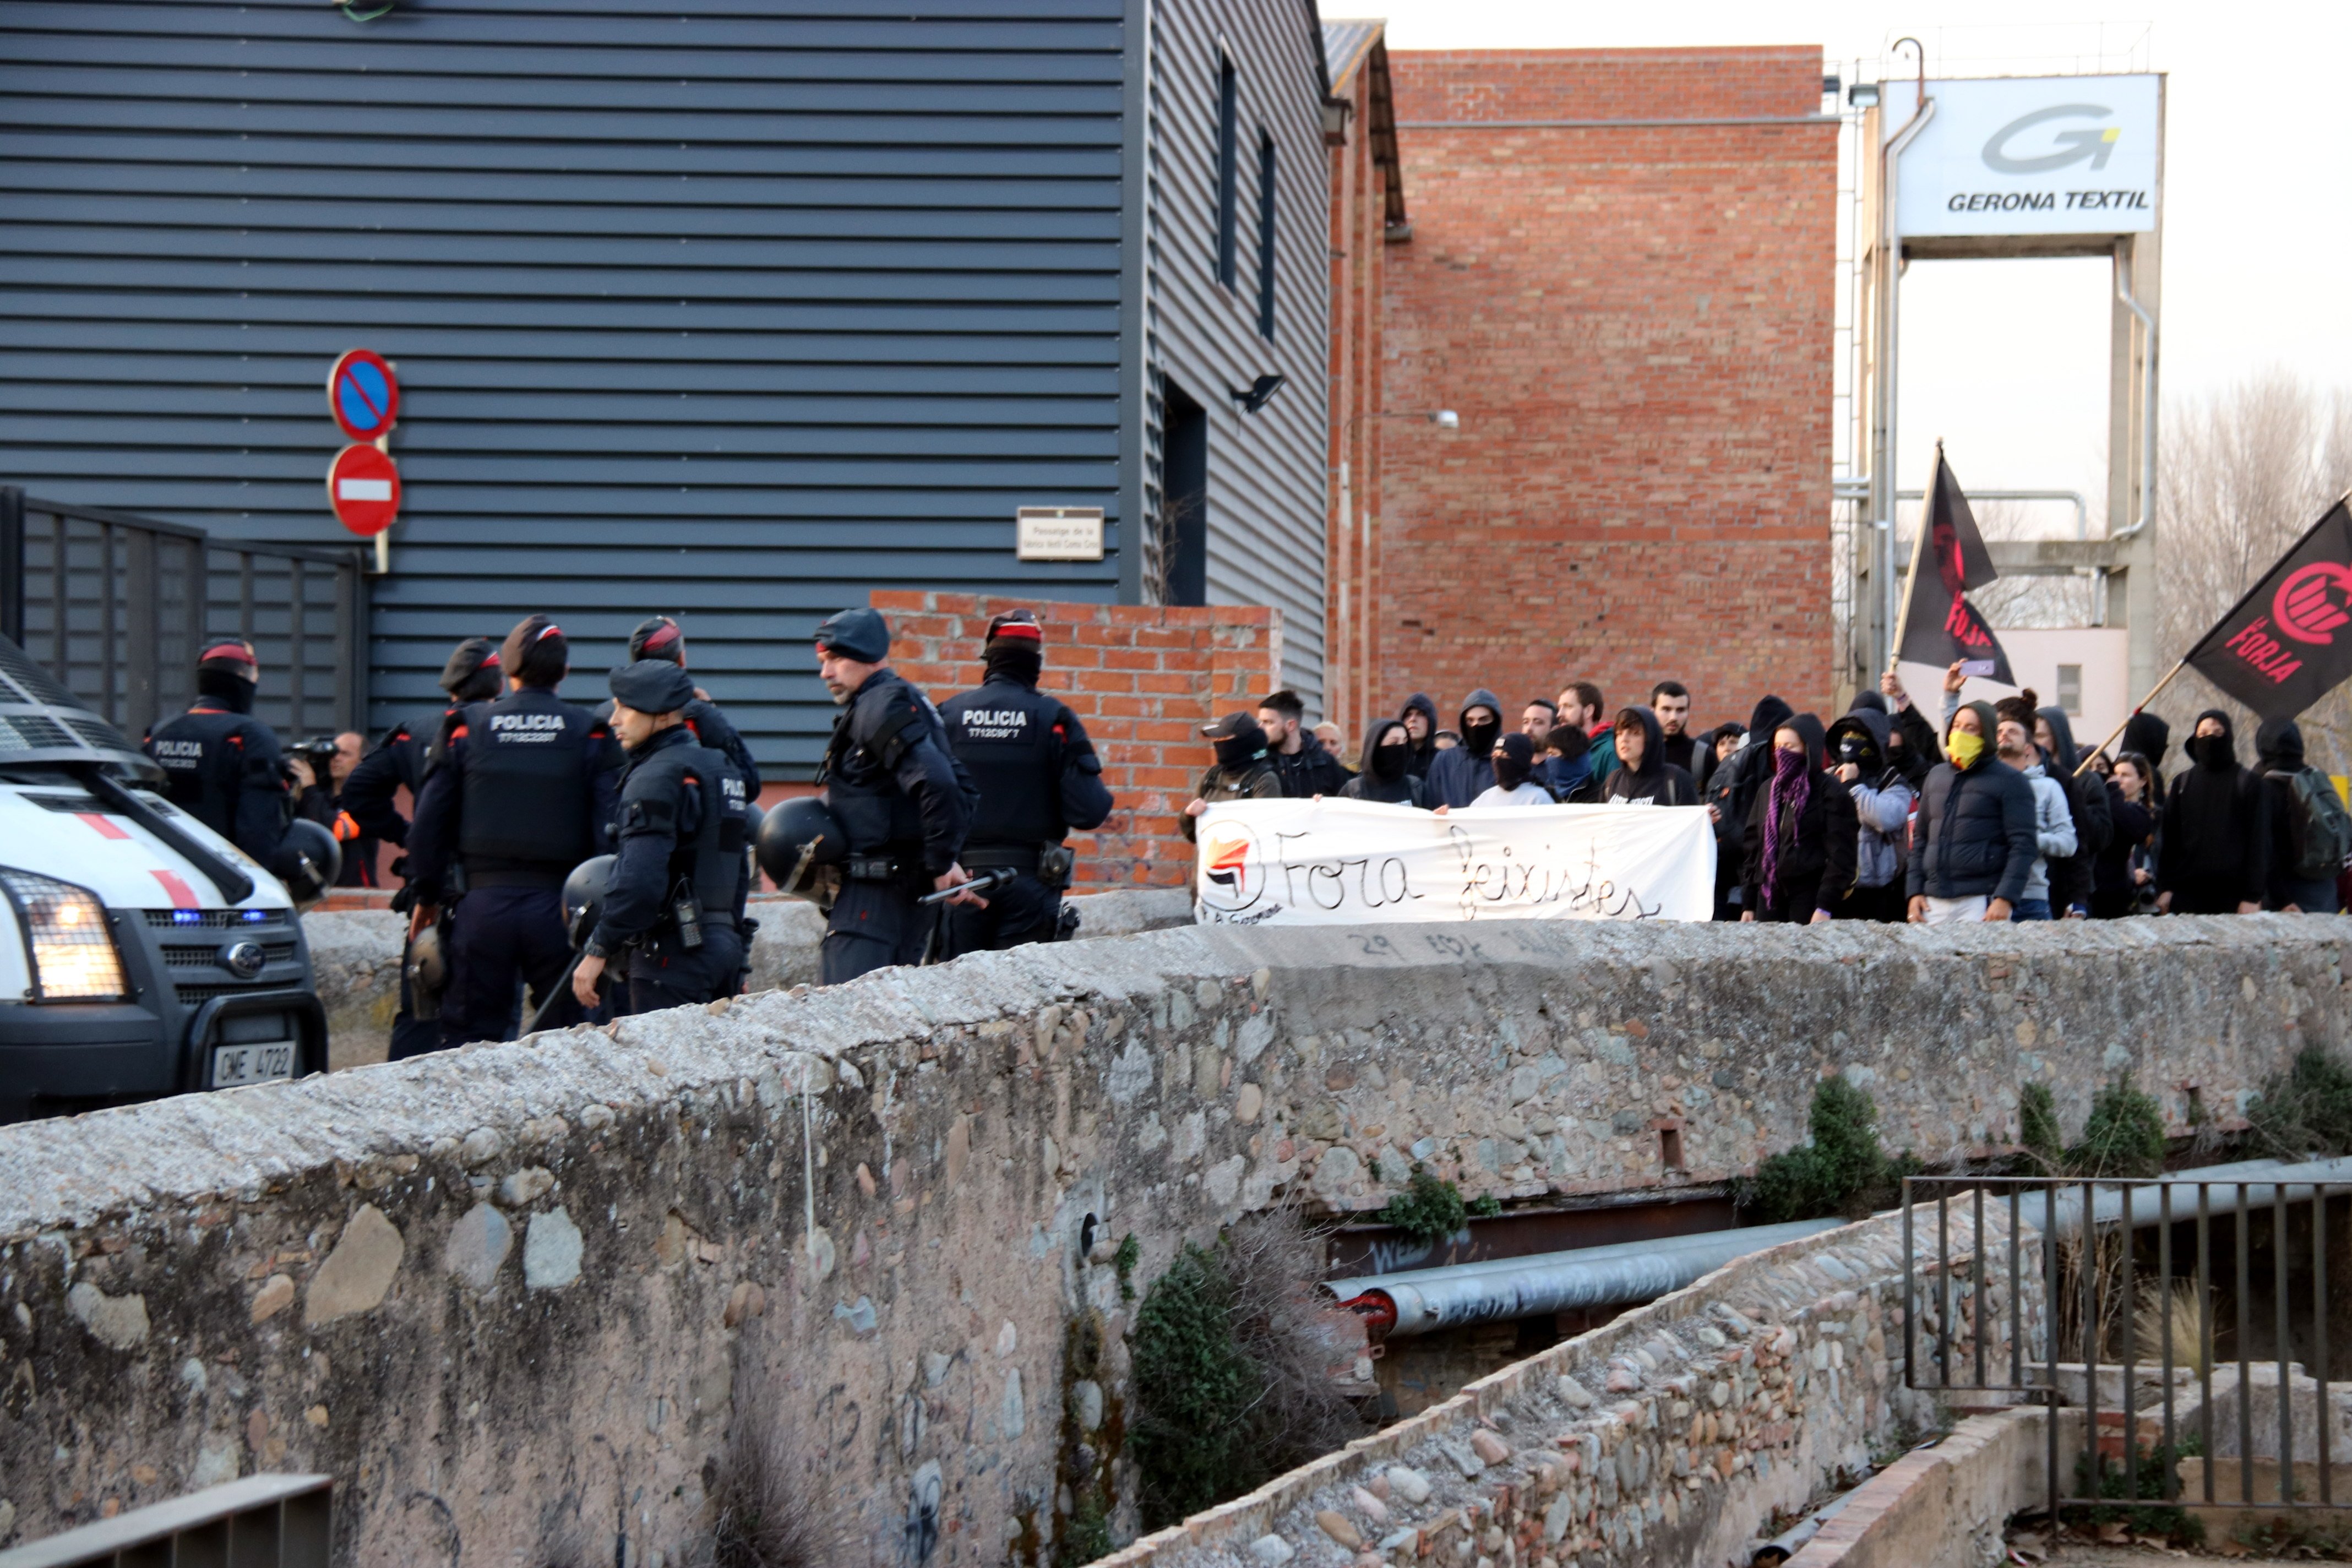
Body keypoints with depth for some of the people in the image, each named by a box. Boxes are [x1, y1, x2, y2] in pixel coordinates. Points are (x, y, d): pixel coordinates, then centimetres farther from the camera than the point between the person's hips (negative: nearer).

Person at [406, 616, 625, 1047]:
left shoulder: (466, 727, 3)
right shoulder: (591, 734, 1)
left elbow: (429, 820, 4)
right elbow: (611, 828, -5)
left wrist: (427, 896, 15)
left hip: (483, 902, 0)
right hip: (559, 906, 0)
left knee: (470, 1035, 5)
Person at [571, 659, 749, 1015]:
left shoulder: (658, 776, -12)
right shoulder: (722, 767, 17)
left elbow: (638, 880, -22)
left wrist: (598, 951, -17)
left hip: (672, 954, -9)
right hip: (722, 944, 9)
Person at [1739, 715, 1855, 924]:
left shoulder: (1831, 792, -2)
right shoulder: (1767, 789, 16)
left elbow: (1840, 854, -8)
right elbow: (1751, 846, 18)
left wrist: (1824, 907, -15)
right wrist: (1747, 905, 12)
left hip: (1809, 895, -5)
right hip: (1769, 895, 5)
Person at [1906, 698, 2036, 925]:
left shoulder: (2009, 781, 0)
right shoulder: (1936, 776, 19)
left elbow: (2022, 846, -6)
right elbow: (1920, 837, 22)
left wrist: (2005, 899, -16)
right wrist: (1915, 891, 11)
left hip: (1982, 902, -5)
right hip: (1934, 903, 5)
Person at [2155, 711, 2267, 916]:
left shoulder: (2249, 784, 5)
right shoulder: (2183, 783, 14)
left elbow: (2259, 843, 1)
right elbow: (2169, 837, 12)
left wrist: (2253, 897, -6)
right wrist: (2164, 887, 3)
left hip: (2231, 894, -2)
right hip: (2186, 893, 2)